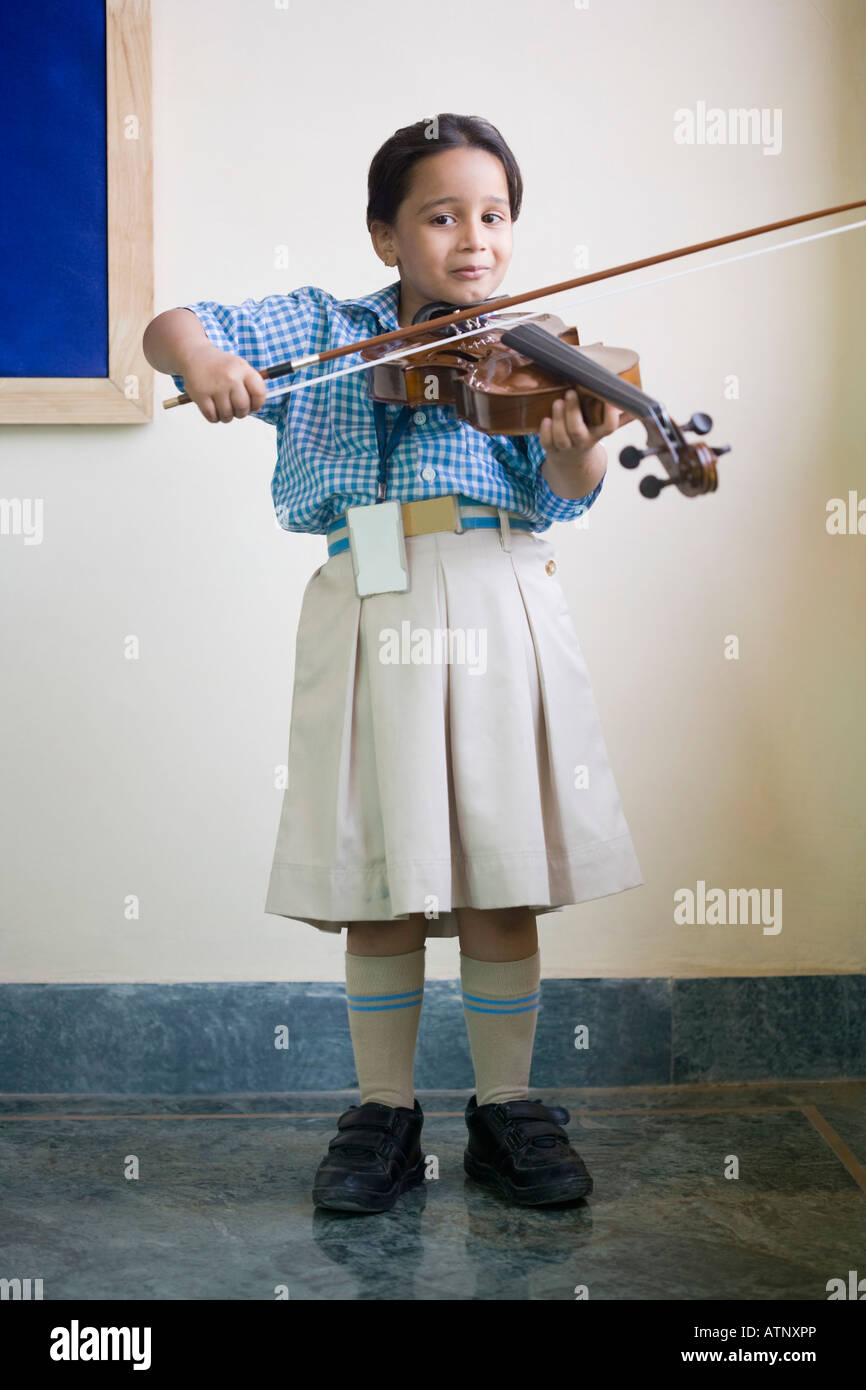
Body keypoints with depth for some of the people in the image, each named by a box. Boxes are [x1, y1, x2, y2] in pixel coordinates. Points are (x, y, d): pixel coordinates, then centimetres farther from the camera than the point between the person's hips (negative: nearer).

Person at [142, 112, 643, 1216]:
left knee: (501, 882, 3)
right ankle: (384, 1114, 21)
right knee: (378, 886, 4)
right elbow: (168, 328, 6)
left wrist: (577, 444, -24)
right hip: (368, 618, 0)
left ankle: (507, 1110, 21)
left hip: (499, 618, 0)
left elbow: (559, 498, -2)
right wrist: (199, 354, -17)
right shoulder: (322, 328, 12)